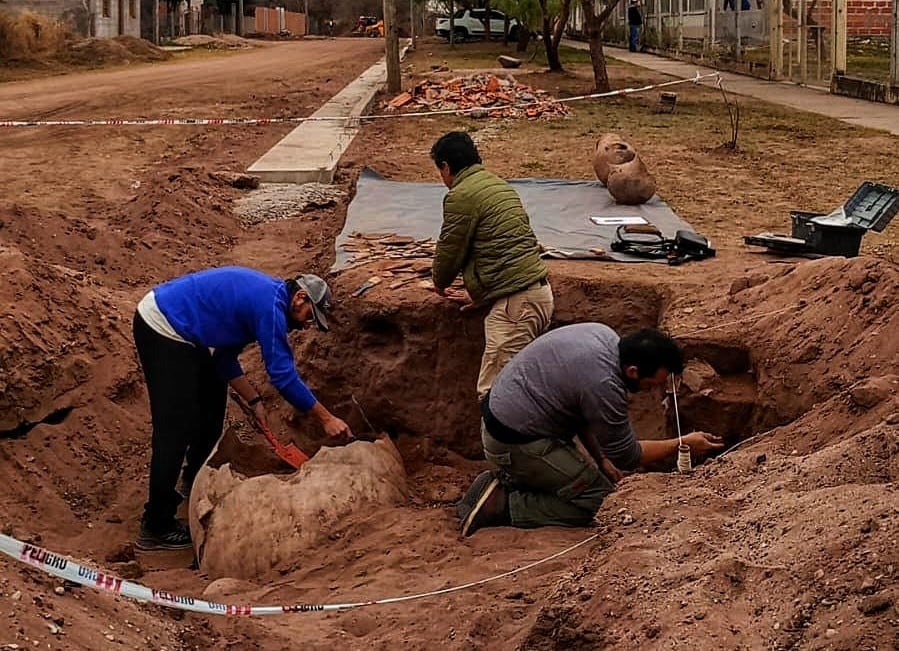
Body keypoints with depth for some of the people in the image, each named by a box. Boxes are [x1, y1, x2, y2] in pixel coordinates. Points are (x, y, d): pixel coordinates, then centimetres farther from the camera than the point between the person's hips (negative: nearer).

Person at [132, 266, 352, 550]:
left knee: (212, 400, 24)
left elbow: (224, 357, 15)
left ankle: (196, 482, 41)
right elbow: (283, 375, -19)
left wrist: (254, 400, 9)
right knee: (176, 429, -11)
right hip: (162, 331, -11)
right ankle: (156, 528, -7)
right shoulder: (270, 305, -18)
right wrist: (326, 418, -12)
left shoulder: (261, 295, 12)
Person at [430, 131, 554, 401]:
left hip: (515, 302, -10)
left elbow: (450, 250, 0)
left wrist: (440, 284, 20)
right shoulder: (499, 185, 20)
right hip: (539, 291, 10)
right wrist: (480, 293, 31)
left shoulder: (461, 196, -9)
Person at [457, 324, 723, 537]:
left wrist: (600, 458, 11)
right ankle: (501, 506, -8)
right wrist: (683, 444, -2)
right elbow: (627, 457, -12)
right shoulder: (604, 386, -28)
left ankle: (505, 482, 11)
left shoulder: (604, 335, -1)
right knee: (594, 498, -7)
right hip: (514, 444, -10)